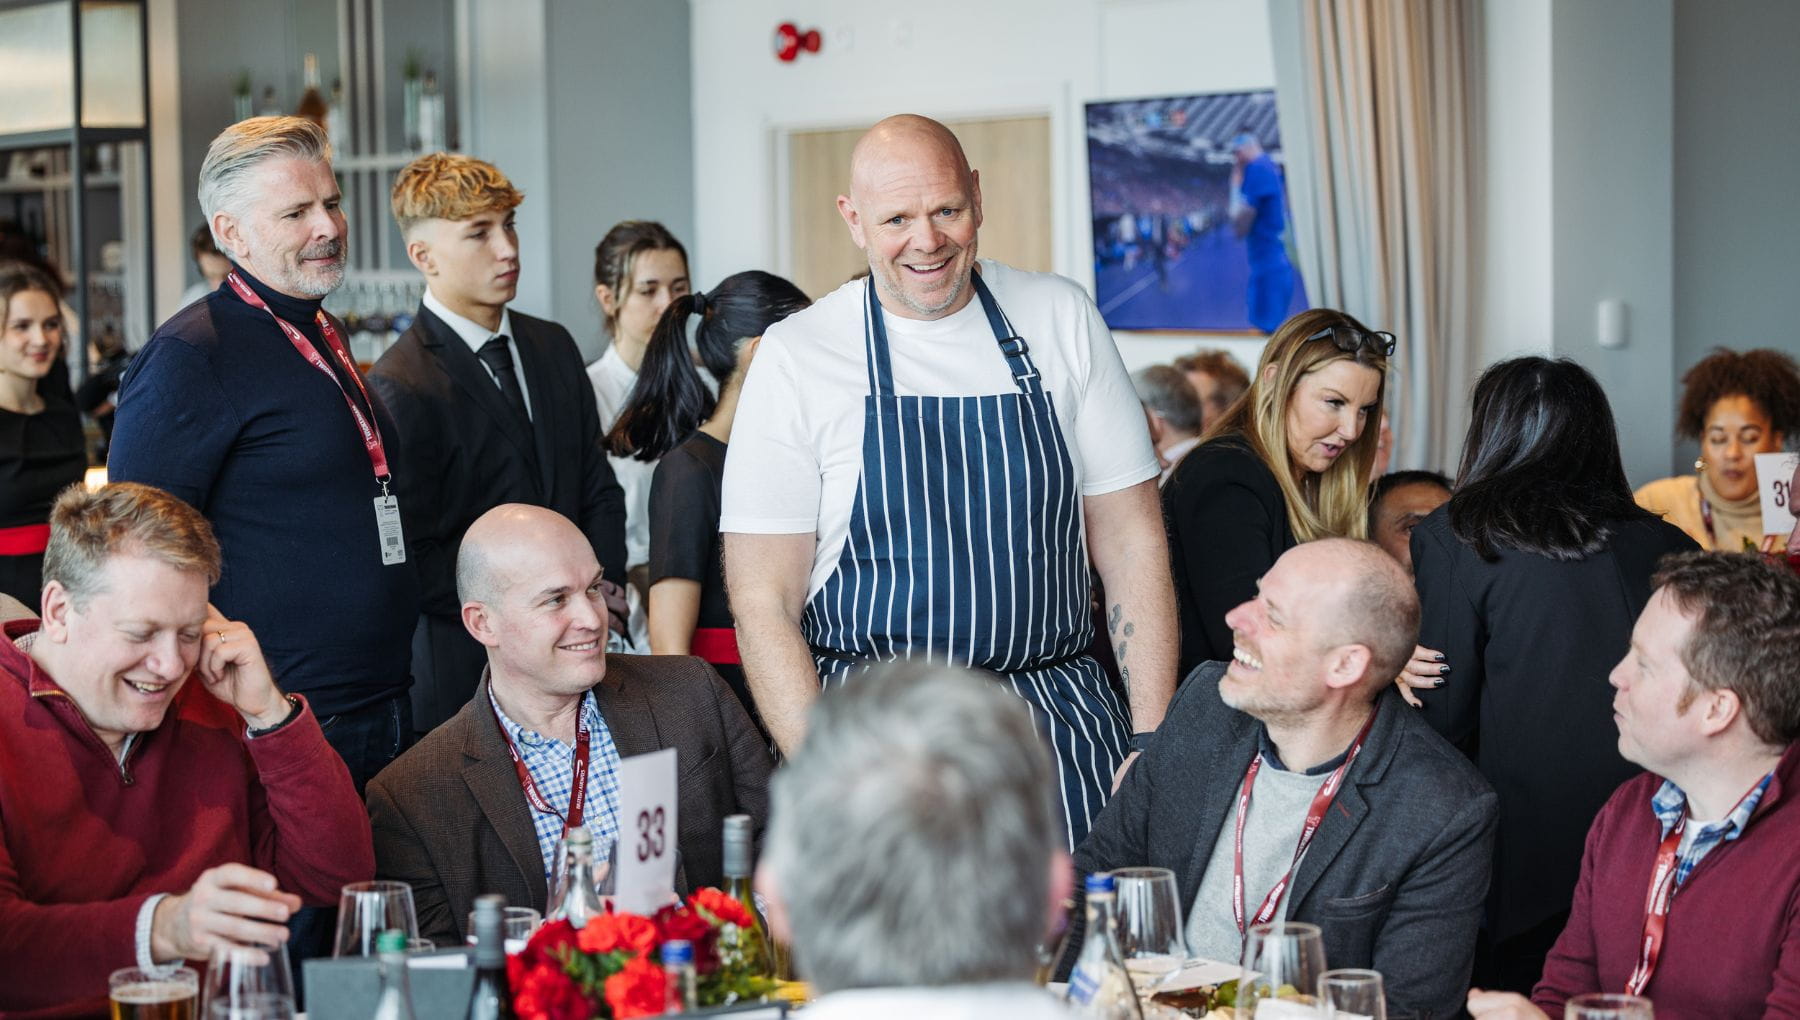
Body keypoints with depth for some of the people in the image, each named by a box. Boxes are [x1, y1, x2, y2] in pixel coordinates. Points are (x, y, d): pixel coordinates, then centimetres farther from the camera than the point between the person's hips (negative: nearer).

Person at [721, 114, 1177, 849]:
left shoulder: (1062, 319, 4)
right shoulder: (796, 354, -2)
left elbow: (1131, 541, 6)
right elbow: (762, 600, -3)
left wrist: (1154, 744, -2)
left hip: (1060, 727, 2)